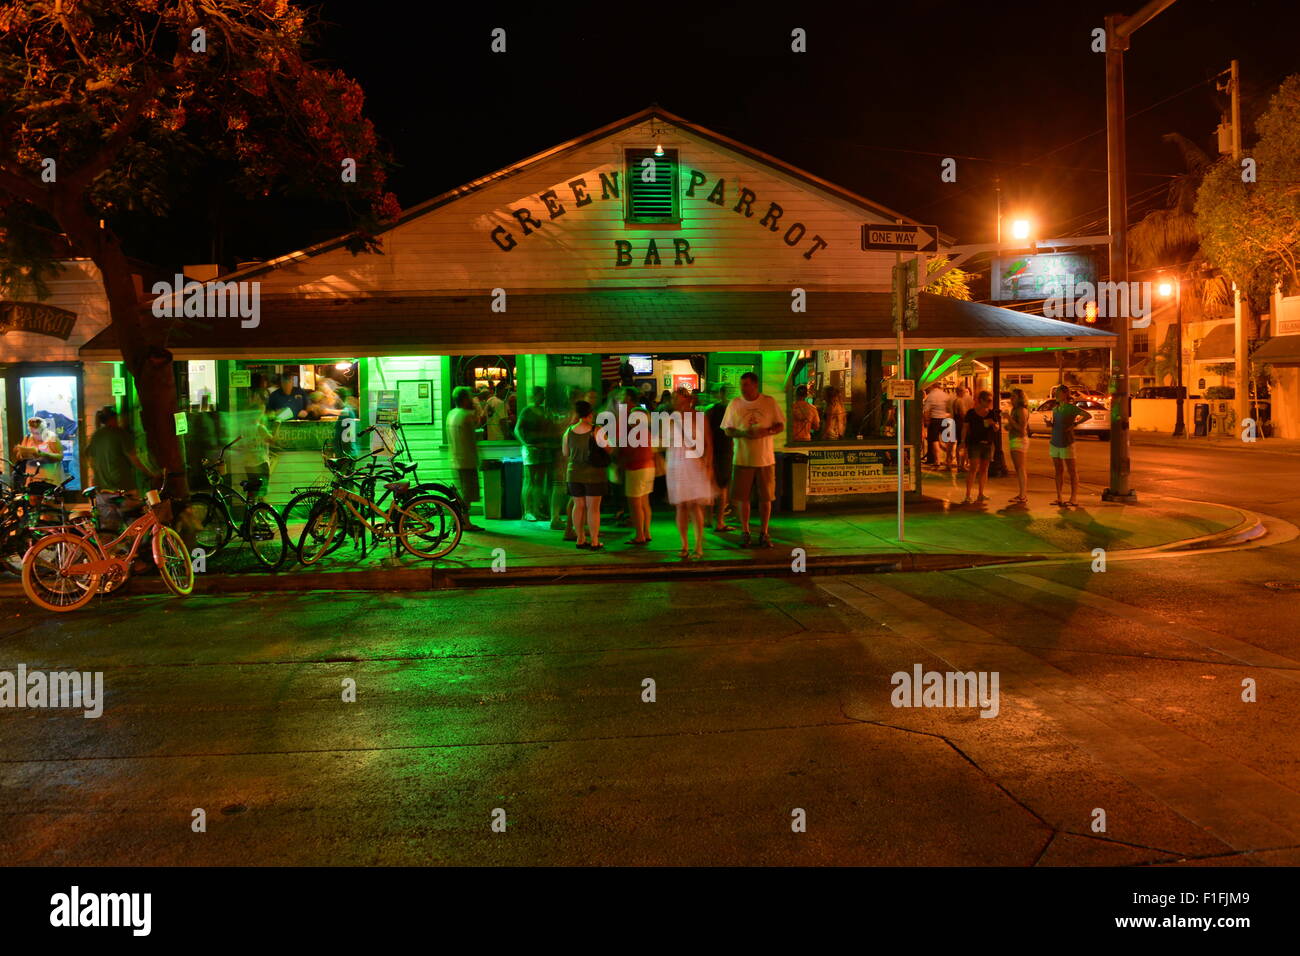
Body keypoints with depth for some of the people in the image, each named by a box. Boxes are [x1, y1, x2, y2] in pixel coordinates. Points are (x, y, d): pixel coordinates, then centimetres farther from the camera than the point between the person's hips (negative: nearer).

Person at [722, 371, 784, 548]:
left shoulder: (769, 402, 2)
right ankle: (744, 532, 16)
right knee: (743, 497, 2)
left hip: (765, 458, 0)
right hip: (742, 459, 0)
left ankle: (764, 532, 17)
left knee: (766, 497, 5)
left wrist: (767, 431, -16)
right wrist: (743, 433, -17)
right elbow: (727, 429, 3)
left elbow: (781, 425, 5)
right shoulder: (734, 404, 2)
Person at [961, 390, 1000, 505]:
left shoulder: (992, 413, 8)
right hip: (974, 444, -4)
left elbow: (997, 429, 8)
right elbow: (965, 429, 0)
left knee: (984, 469, 7)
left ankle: (981, 494, 16)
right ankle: (968, 495, -12)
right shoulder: (971, 413, -2)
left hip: (988, 444, 4)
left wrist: (993, 423, -13)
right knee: (974, 468, -11)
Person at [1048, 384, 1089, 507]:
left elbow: (1088, 415, -18)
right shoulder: (1055, 409, 13)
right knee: (1058, 471, 10)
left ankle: (1074, 499, 0)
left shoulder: (1071, 407, -9)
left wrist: (1074, 424, -18)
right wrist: (1049, 423, 4)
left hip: (1066, 443, -7)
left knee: (1072, 471, -1)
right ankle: (1059, 498, 15)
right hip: (1054, 443, 7)